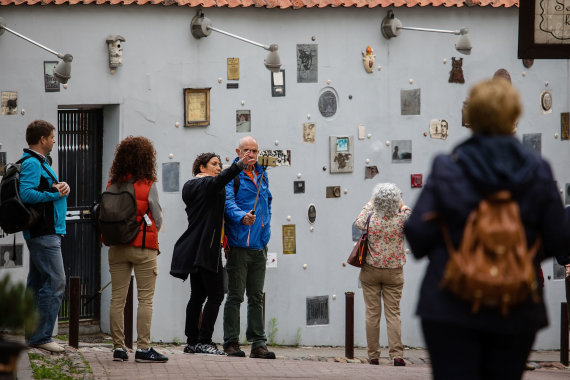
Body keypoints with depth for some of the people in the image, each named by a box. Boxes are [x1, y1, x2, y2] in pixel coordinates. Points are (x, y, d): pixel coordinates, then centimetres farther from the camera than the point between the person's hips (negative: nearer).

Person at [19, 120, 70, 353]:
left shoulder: (39, 162, 20)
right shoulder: (32, 163, -13)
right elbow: (26, 194, -25)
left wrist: (61, 187, 0)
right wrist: (55, 193, -18)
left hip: (44, 232, 11)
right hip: (44, 233, -11)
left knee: (37, 282, 13)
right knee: (55, 282, -13)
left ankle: (32, 335, 17)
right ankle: (41, 336, -13)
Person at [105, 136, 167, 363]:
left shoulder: (112, 185, 1)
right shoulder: (148, 185, -9)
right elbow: (157, 220, -4)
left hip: (117, 248, 4)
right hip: (143, 248, -4)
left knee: (117, 298, 7)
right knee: (145, 299, 0)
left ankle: (118, 347, 8)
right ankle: (143, 348, -3)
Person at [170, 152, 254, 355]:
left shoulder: (190, 187, 19)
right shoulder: (206, 184, -9)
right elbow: (220, 179, -31)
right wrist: (240, 165, -44)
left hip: (192, 249, 9)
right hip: (206, 247, -9)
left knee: (198, 295, 11)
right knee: (215, 294, -7)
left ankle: (191, 342, 10)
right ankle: (204, 341, -12)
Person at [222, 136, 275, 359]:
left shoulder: (261, 175, 17)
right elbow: (228, 202, -18)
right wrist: (241, 217, -37)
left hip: (259, 246, 6)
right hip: (239, 245, -6)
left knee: (256, 297, 8)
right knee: (235, 296, -3)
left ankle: (258, 344, 9)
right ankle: (231, 342, 1)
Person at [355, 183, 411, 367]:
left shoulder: (370, 218, -10)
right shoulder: (401, 219, -13)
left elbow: (358, 223, 15)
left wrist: (369, 205, 26)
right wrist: (404, 207, 20)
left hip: (370, 271, 0)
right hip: (394, 272, 0)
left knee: (372, 313, 5)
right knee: (393, 313, 2)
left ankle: (373, 356, 7)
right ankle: (397, 354, -7)